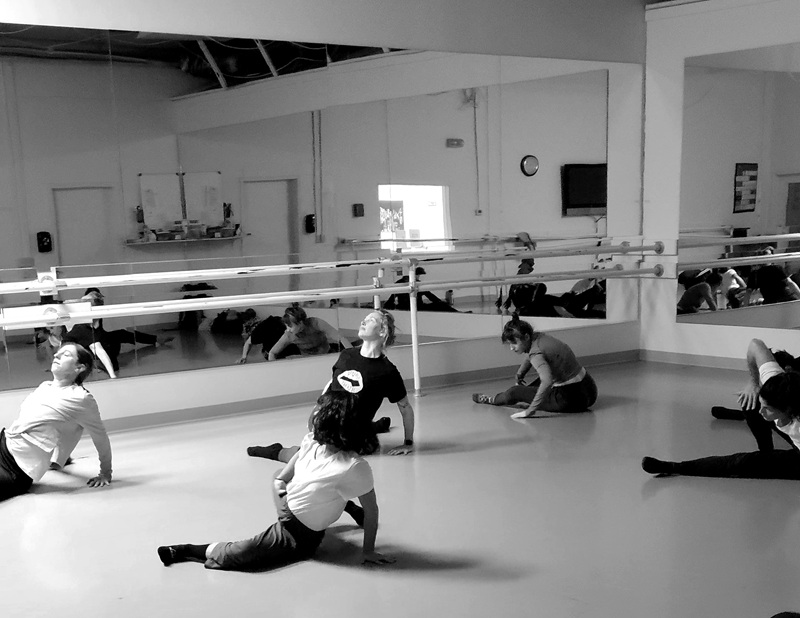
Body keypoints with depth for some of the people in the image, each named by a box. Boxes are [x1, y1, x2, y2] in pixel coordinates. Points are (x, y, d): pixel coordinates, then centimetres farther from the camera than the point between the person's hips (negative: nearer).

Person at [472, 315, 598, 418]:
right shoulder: (538, 337, 3)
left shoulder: (536, 354, -22)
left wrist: (530, 410, -36)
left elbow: (547, 382, -39)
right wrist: (519, 375, 37)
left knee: (514, 392, 8)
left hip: (571, 399, -8)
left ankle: (491, 399, 36)